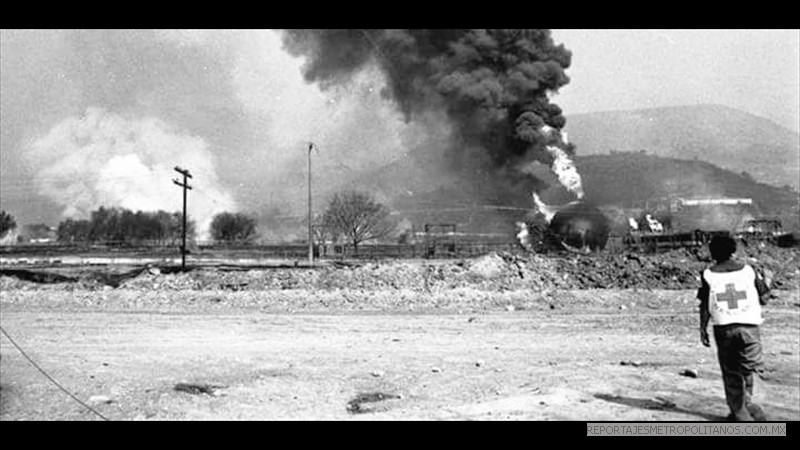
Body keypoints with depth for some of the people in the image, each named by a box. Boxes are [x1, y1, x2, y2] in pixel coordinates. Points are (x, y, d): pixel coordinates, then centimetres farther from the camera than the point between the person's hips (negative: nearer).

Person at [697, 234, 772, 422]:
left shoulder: (709, 275, 1)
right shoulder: (748, 270, 3)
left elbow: (704, 306, 0)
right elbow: (763, 299, 7)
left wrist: (703, 329, 7)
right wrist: (767, 281, 24)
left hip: (723, 328, 0)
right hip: (749, 326, 0)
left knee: (731, 373, 10)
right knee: (747, 368, 12)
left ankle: (740, 412, 10)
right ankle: (746, 404, 1)